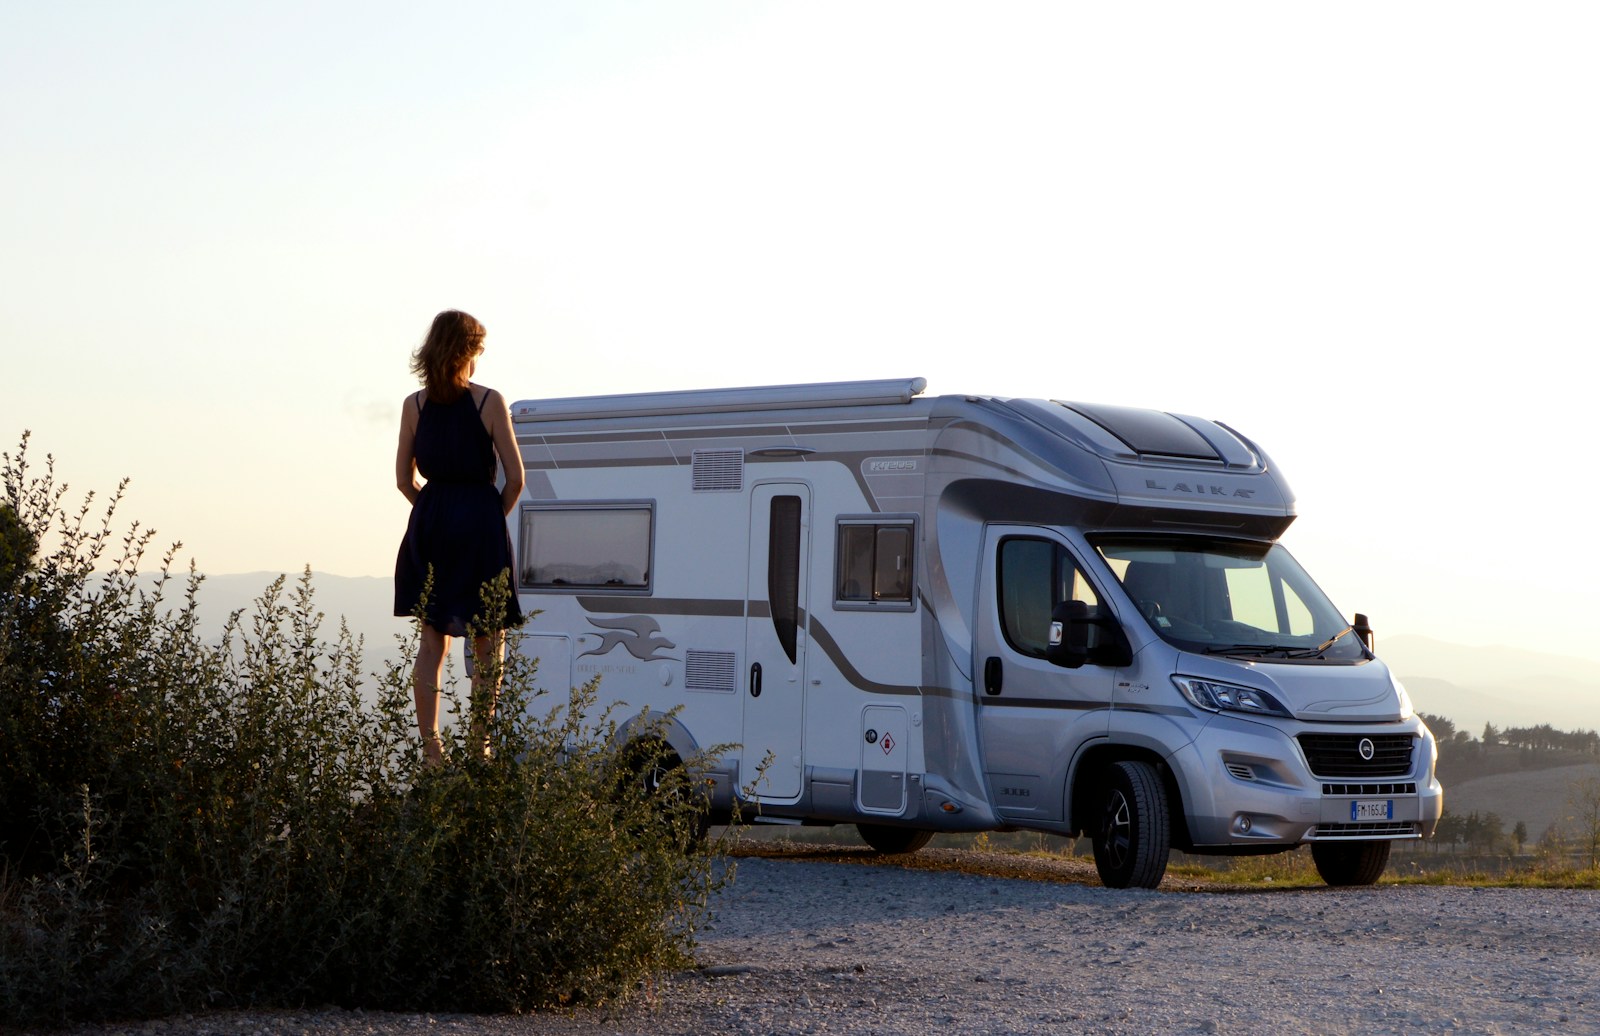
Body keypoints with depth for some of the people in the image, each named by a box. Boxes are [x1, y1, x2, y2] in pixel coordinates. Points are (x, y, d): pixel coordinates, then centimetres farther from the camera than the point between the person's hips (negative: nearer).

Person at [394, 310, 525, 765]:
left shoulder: (415, 405, 3)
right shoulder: (489, 402, -6)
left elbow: (404, 478, 5)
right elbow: (515, 478, -6)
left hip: (429, 523, 3)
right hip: (480, 524, -3)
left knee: (432, 643, 8)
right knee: (489, 642, 8)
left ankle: (431, 751, 3)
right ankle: (478, 746, 5)